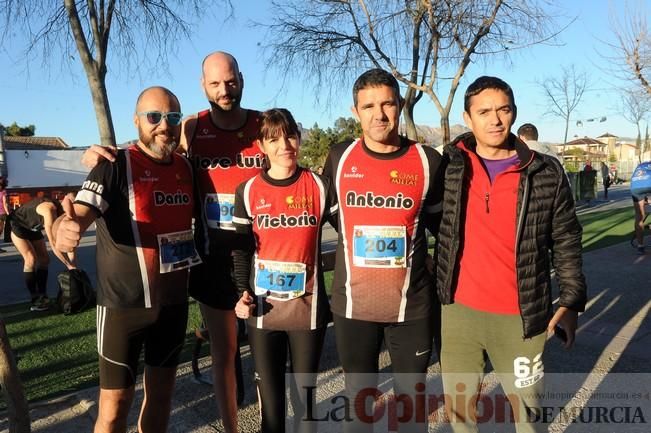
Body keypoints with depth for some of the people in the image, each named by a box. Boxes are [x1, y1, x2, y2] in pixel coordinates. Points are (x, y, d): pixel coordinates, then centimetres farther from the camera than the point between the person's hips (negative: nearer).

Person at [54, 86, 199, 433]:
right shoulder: (115, 166, -11)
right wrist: (64, 229, -45)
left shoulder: (186, 168, 5)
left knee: (161, 392, 18)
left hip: (174, 301, 5)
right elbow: (80, 214, -22)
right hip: (124, 304, -5)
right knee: (115, 401, 3)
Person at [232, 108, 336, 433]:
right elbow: (241, 249, 4)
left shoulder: (319, 187, -3)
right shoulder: (248, 191, 0)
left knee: (304, 391, 14)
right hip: (263, 308, 1)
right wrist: (242, 292, -8)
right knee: (269, 392, 13)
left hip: (308, 306, 0)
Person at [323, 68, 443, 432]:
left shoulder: (428, 161, -5)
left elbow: (443, 225, 8)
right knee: (359, 399, 18)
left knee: (412, 398, 16)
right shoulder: (339, 159, -2)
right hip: (352, 303, 1)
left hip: (412, 305, -1)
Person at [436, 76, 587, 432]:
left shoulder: (546, 173, -4)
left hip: (520, 316, 0)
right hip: (458, 310, 1)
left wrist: (571, 301, 1)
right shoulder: (448, 167, -3)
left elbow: (566, 241, 4)